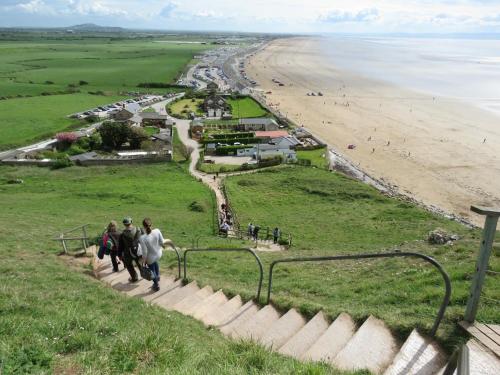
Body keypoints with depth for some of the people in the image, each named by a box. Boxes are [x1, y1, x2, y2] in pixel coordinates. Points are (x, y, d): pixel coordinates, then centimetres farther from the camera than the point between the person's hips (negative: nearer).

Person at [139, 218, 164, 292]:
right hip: (159, 254, 4)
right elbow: (162, 242, -9)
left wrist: (143, 261, -8)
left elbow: (144, 252, -25)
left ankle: (156, 285, 47)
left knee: (152, 270, 25)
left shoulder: (142, 238, -34)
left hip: (150, 258, -4)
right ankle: (157, 277, 52)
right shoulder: (157, 231, -25)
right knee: (155, 262, 40)